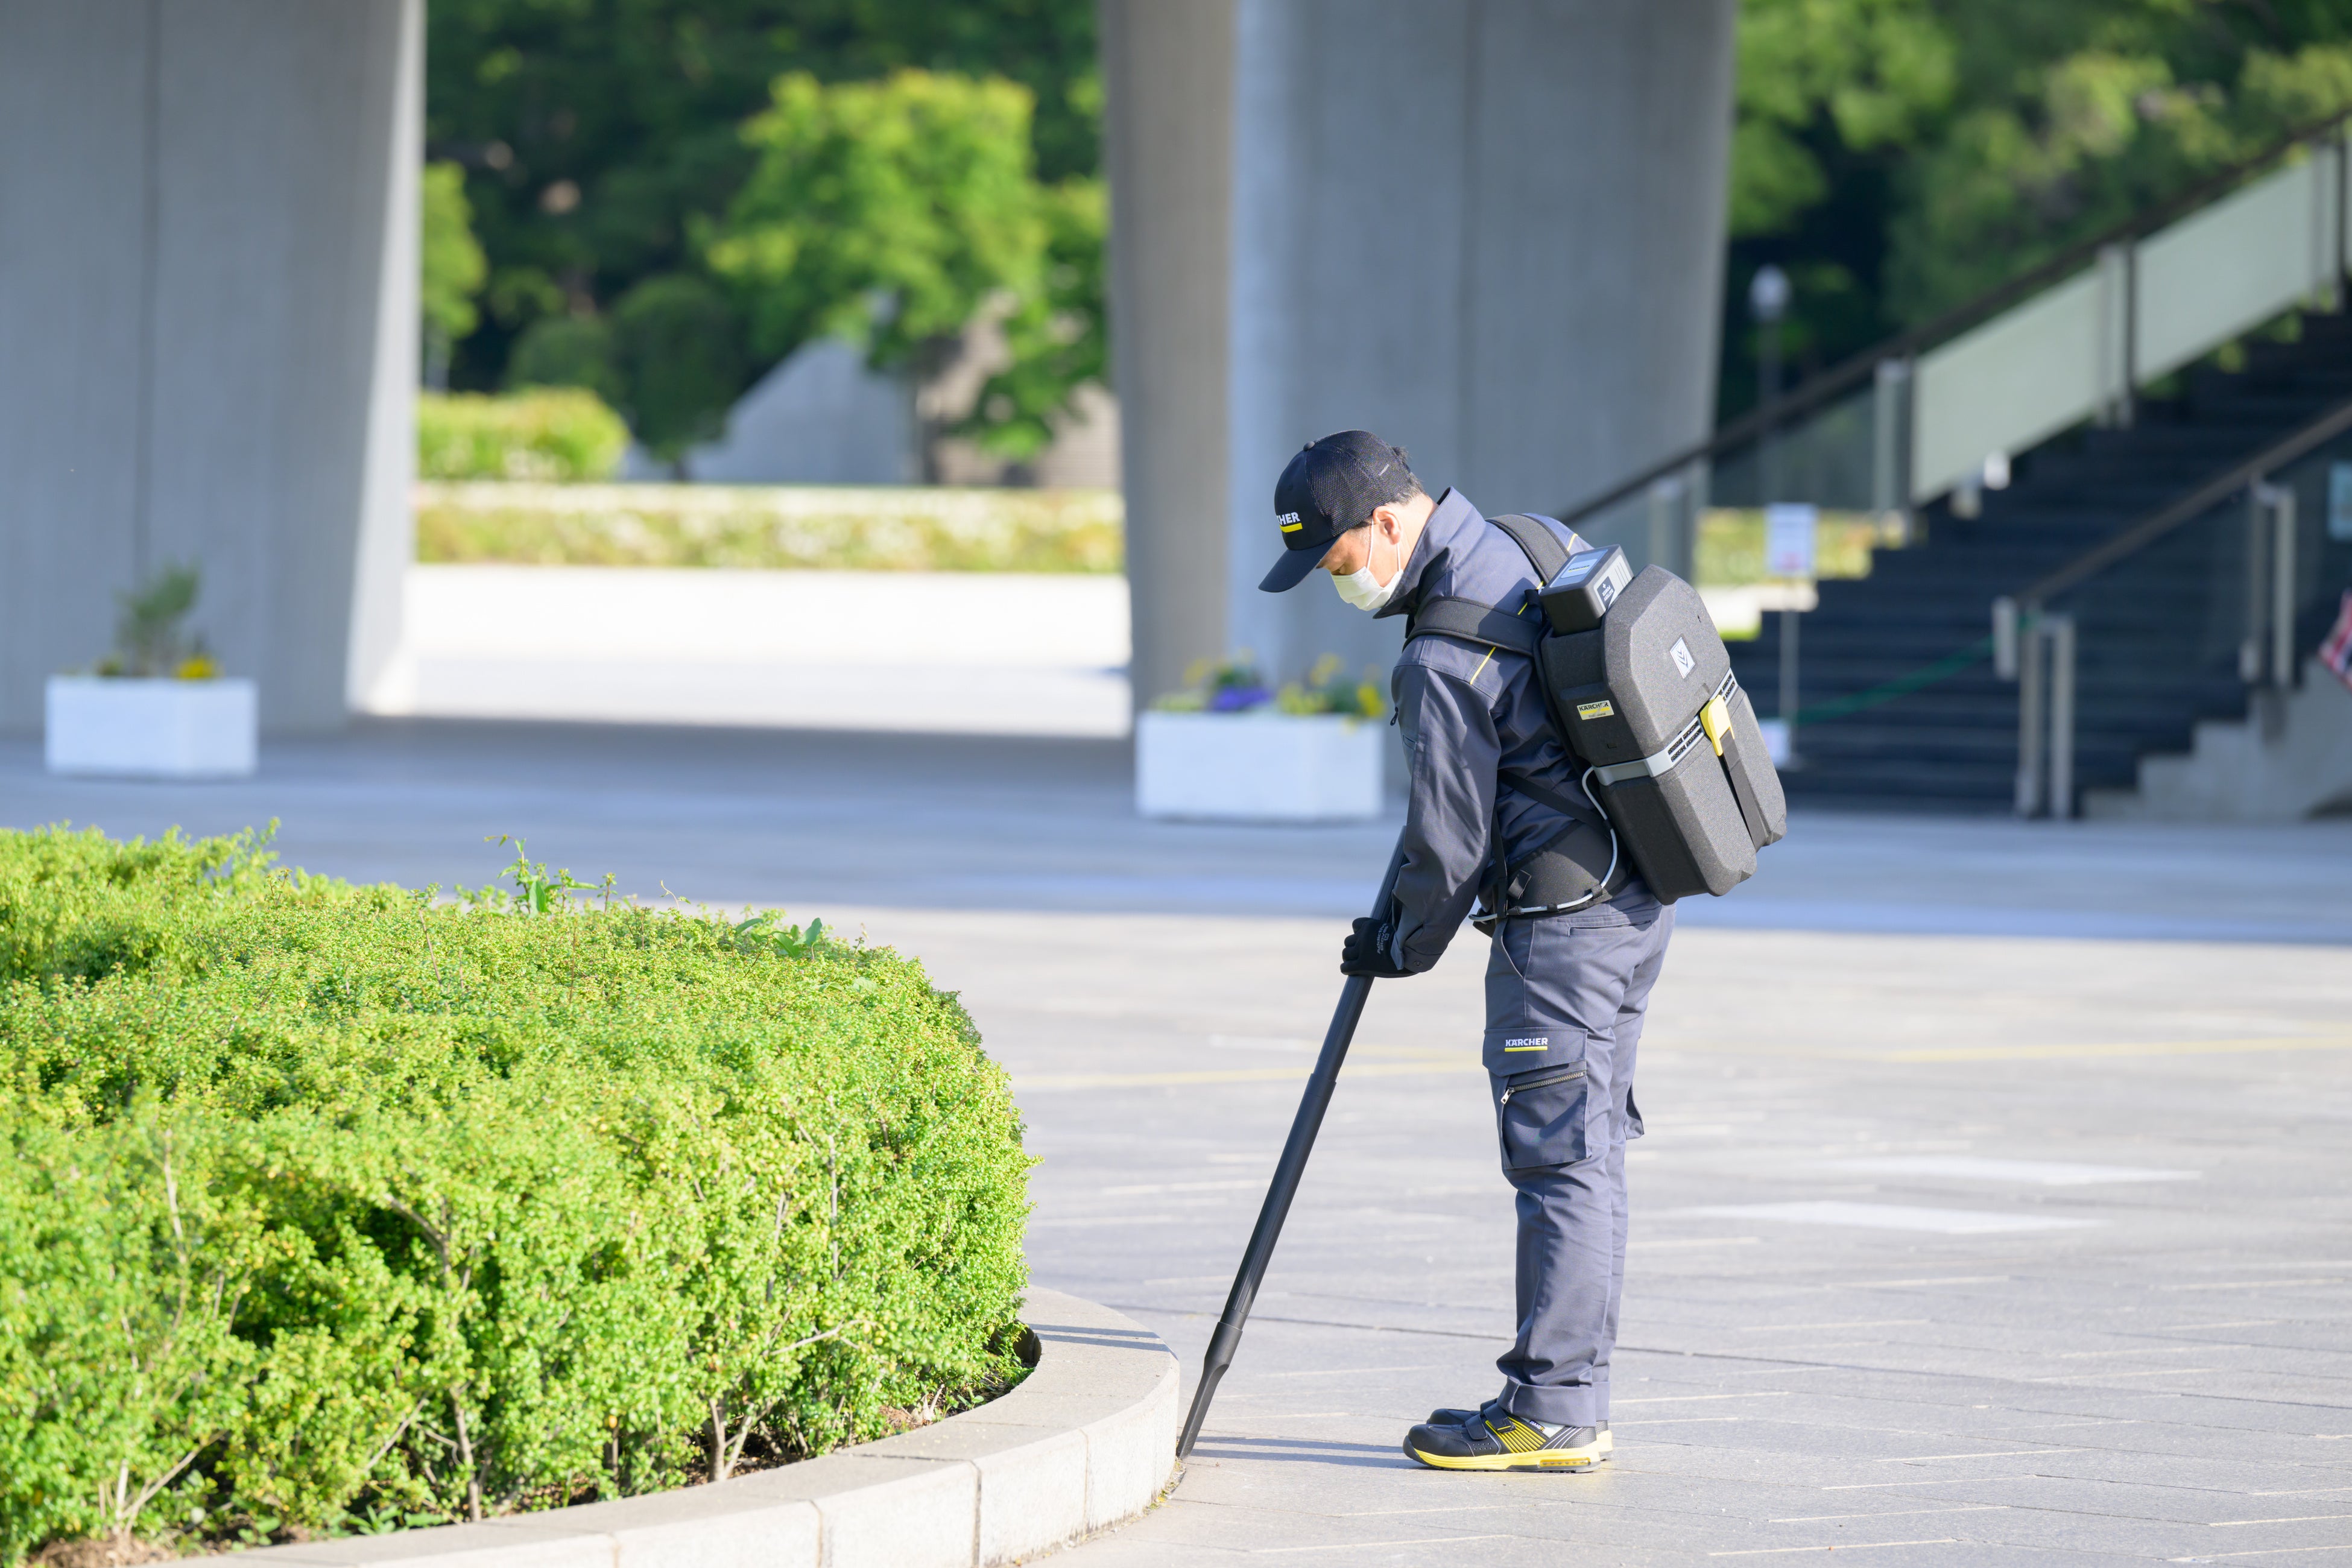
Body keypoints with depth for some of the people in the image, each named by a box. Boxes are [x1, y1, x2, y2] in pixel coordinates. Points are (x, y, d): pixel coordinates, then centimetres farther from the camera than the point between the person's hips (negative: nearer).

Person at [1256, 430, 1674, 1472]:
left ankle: (1550, 1411, -3)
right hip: (1638, 893, 10)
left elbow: (1452, 841, -14)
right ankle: (1577, 1401, 17)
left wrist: (1405, 949, 4)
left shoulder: (1443, 663, -22)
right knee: (1587, 1151, 13)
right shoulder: (1540, 544, 5)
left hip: (1560, 920, -10)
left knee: (1556, 1158, -5)